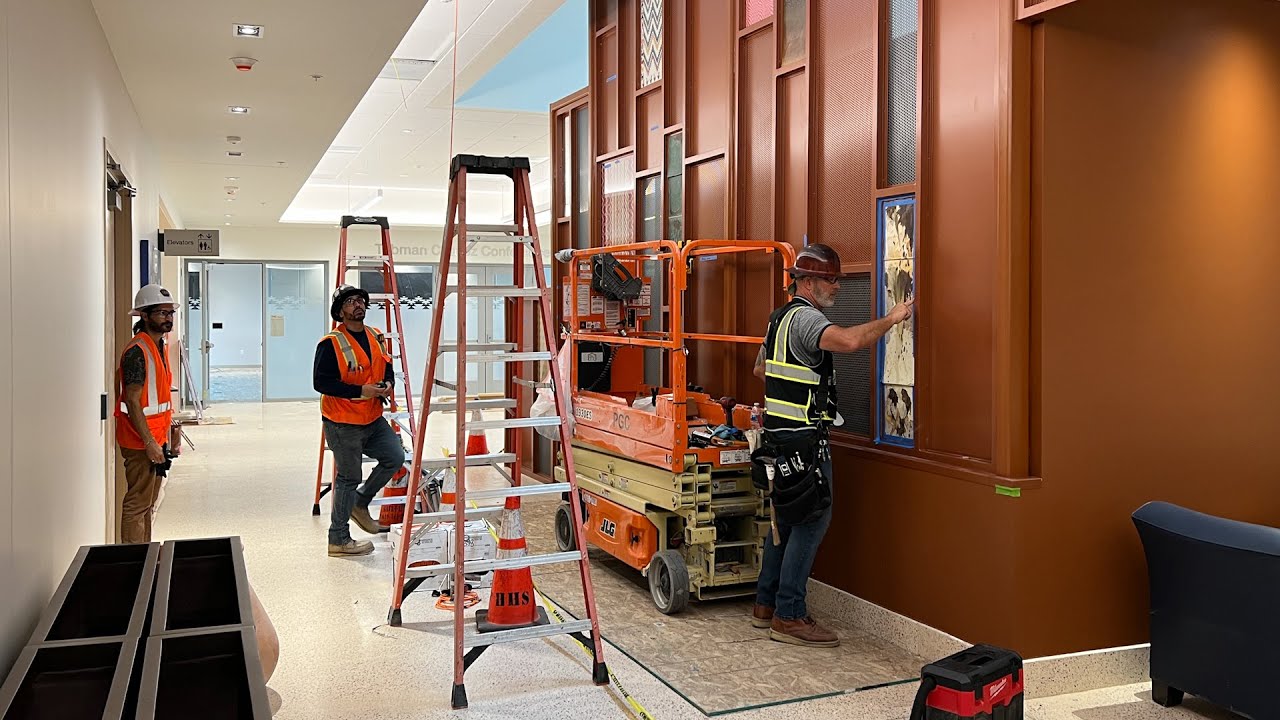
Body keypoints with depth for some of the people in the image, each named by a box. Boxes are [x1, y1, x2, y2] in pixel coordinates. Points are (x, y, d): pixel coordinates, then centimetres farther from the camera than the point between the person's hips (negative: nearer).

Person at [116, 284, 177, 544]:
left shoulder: (158, 347, 13)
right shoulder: (137, 351, -16)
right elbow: (132, 402, -21)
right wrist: (150, 443, -23)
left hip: (155, 438, 10)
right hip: (140, 441, -10)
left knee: (147, 503, 16)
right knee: (137, 504, -4)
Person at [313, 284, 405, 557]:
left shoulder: (375, 337, 8)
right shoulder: (330, 343, -15)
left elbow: (387, 368, 19)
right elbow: (320, 382, -19)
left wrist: (388, 384, -4)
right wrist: (361, 391, -23)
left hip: (373, 419, 7)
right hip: (343, 424, -7)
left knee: (395, 457, 5)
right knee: (348, 478, 0)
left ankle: (360, 503, 27)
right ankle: (339, 540, 14)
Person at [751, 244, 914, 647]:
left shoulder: (780, 318, 17)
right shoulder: (805, 318, -15)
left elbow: (760, 368, 29)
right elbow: (851, 341, -33)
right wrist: (891, 319, -21)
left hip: (779, 433, 11)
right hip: (803, 438, -11)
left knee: (786, 518, 16)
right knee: (812, 519, -6)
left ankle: (766, 605, 23)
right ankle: (789, 616, -2)